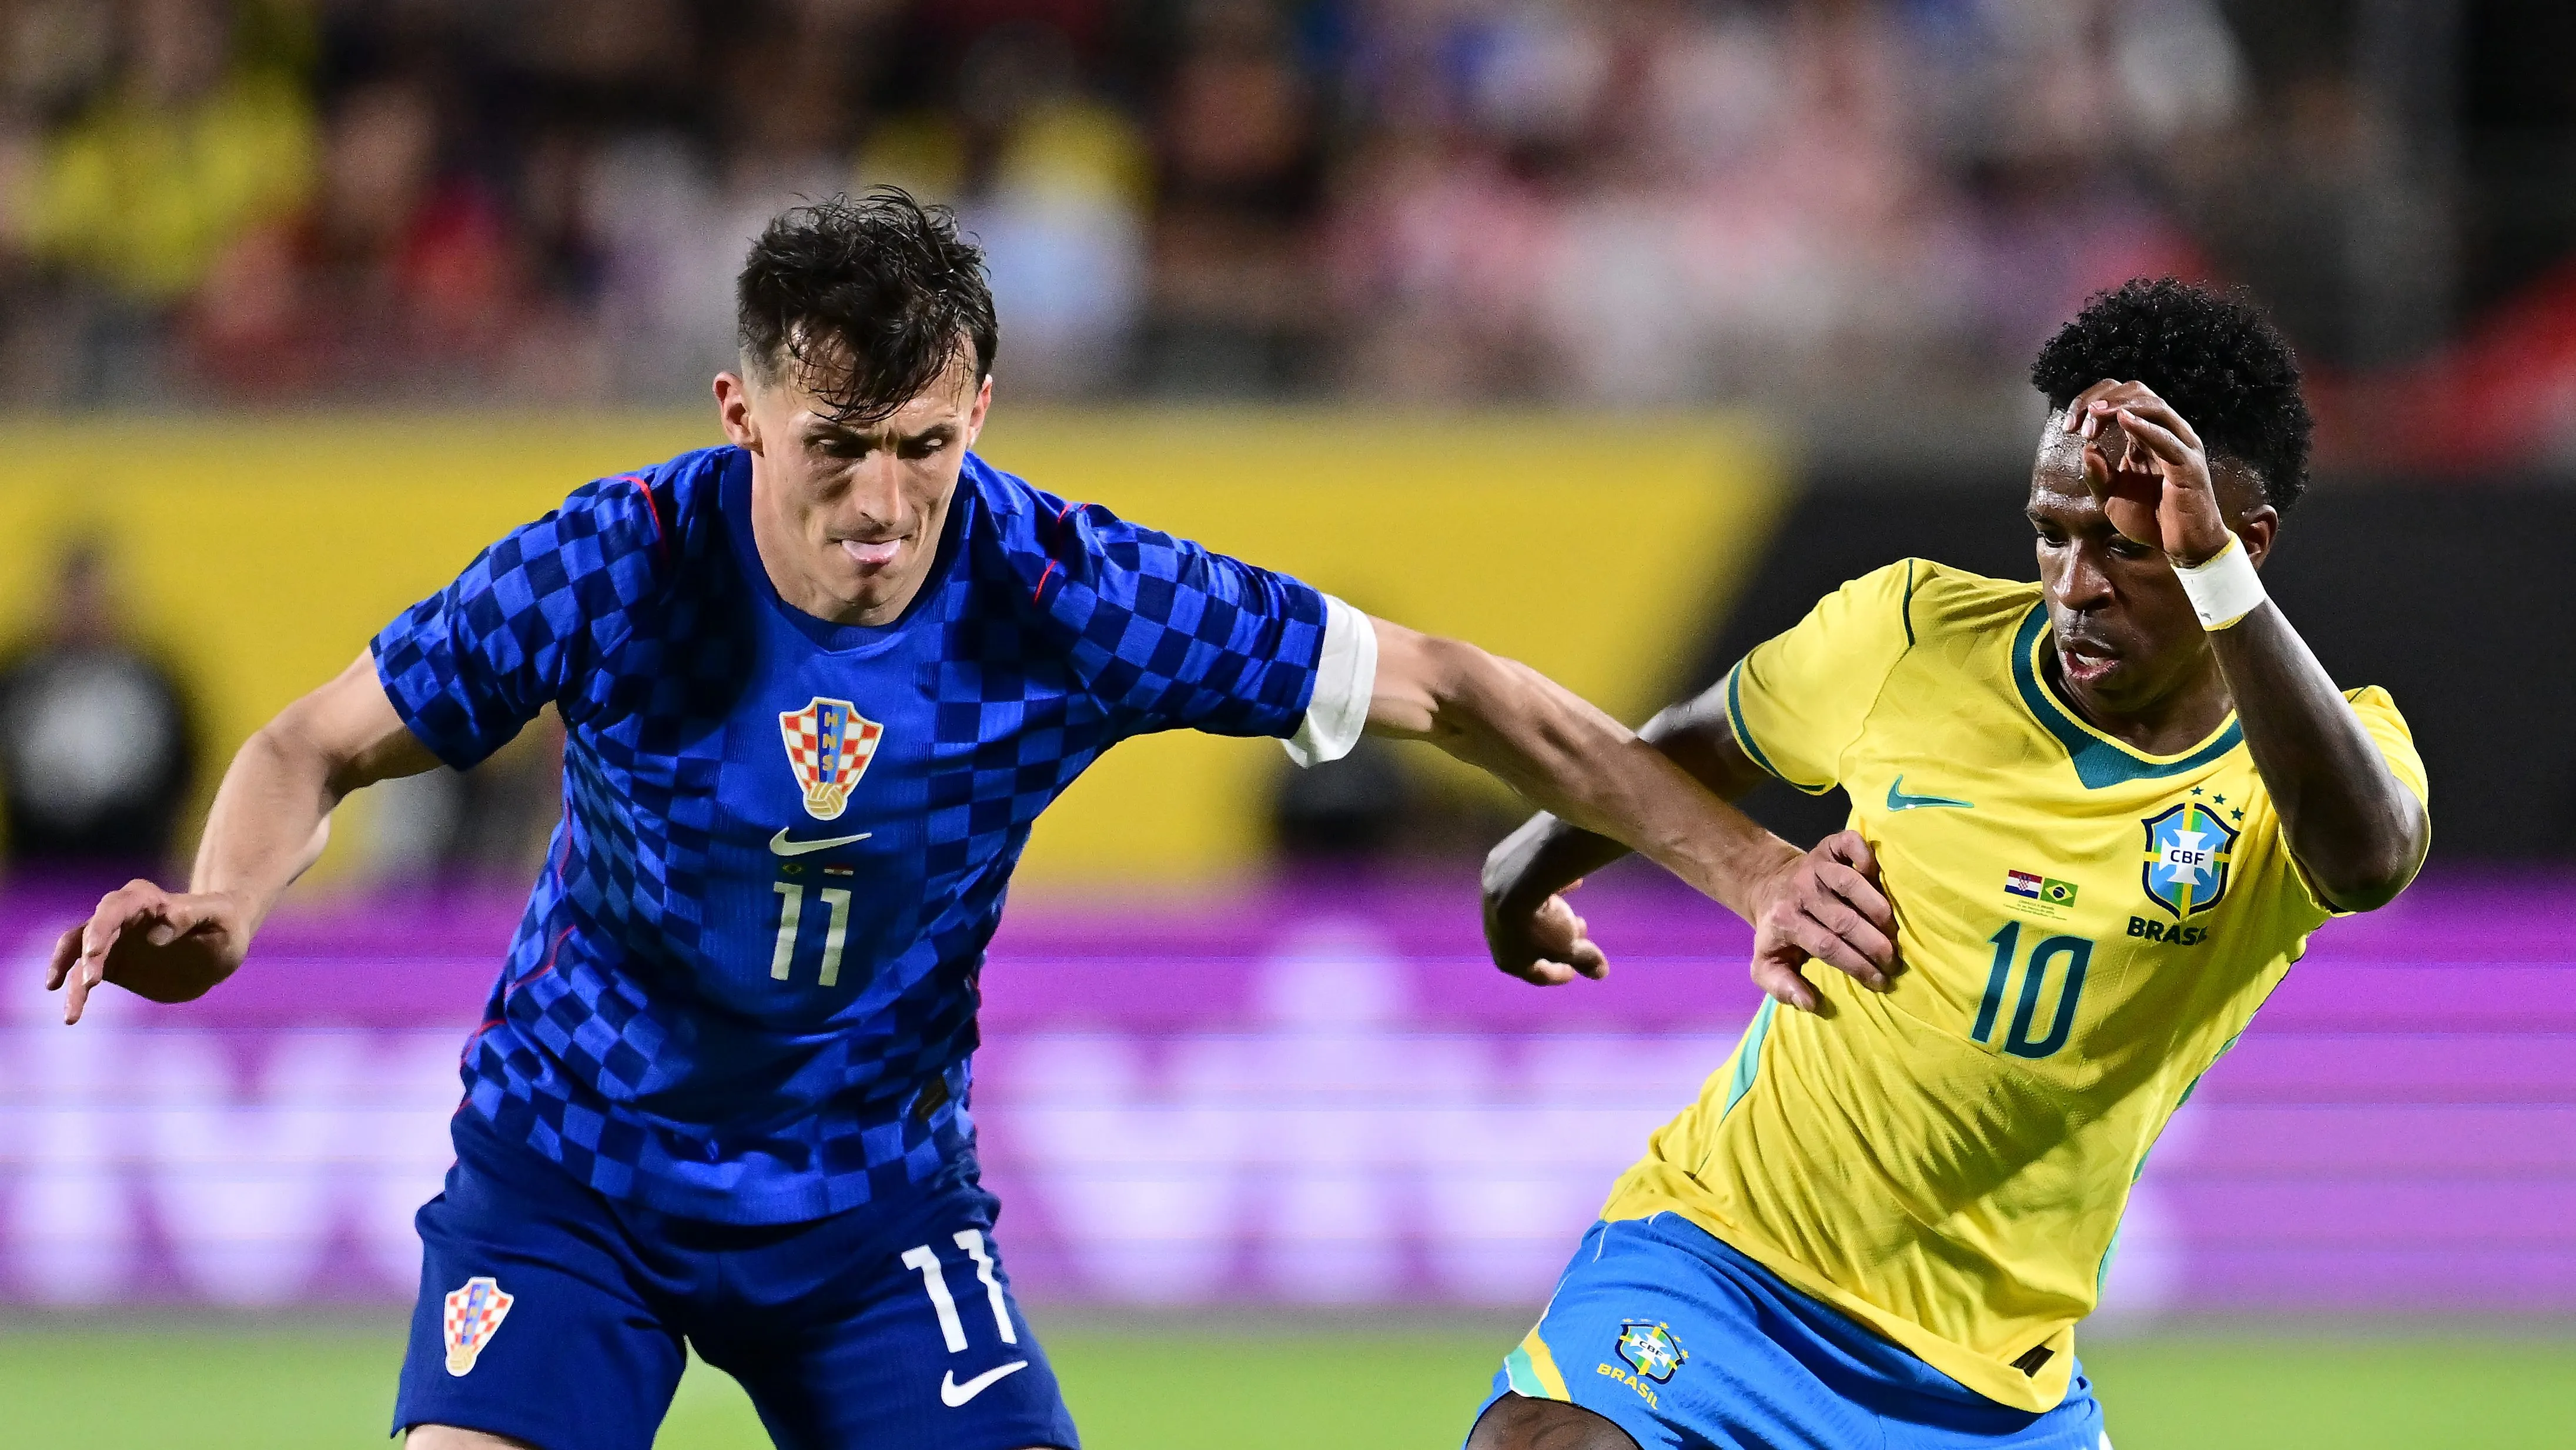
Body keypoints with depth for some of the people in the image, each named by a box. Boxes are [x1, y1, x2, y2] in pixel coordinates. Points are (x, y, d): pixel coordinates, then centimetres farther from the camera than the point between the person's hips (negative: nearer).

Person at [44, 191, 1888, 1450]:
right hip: (571, 1176, -1)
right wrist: (216, 917, -31)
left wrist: (1746, 864, -10)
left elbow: (1448, 691, -9)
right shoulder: (618, 569, -21)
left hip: (878, 1201, 1)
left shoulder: (1069, 598, -19)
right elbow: (321, 748, -9)